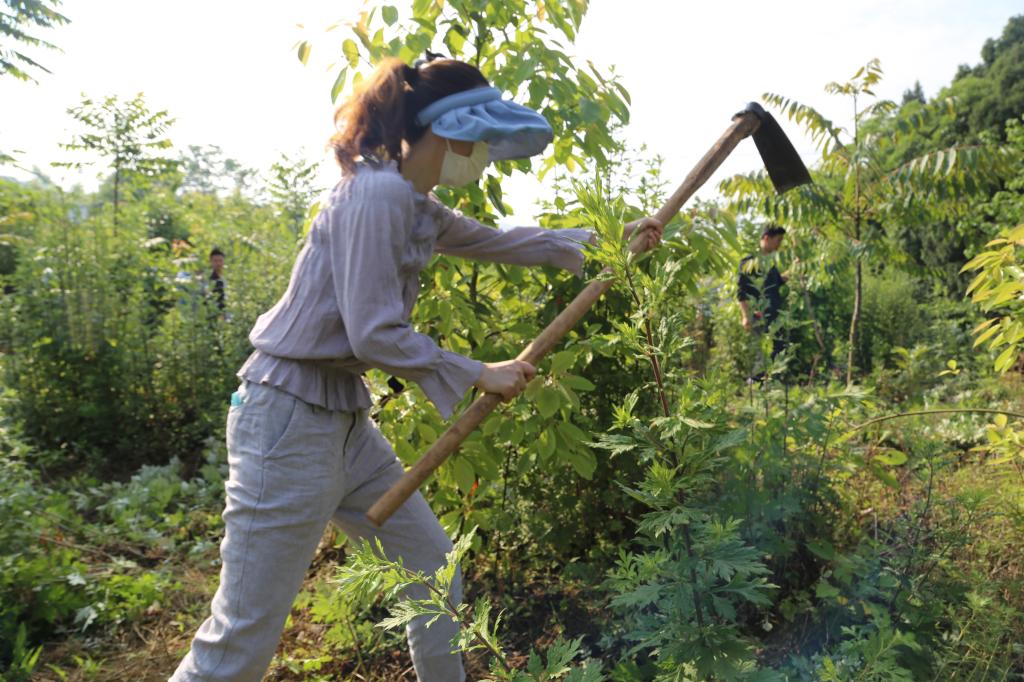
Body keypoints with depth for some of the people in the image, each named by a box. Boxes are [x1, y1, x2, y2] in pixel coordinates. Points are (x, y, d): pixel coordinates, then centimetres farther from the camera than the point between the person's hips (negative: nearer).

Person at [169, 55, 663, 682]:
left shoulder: (420, 208, 10)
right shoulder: (377, 194, -18)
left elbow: (501, 242, 21)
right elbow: (374, 335, -21)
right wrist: (480, 376, -11)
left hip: (345, 418, 10)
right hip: (289, 419, -10)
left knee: (433, 565, 18)